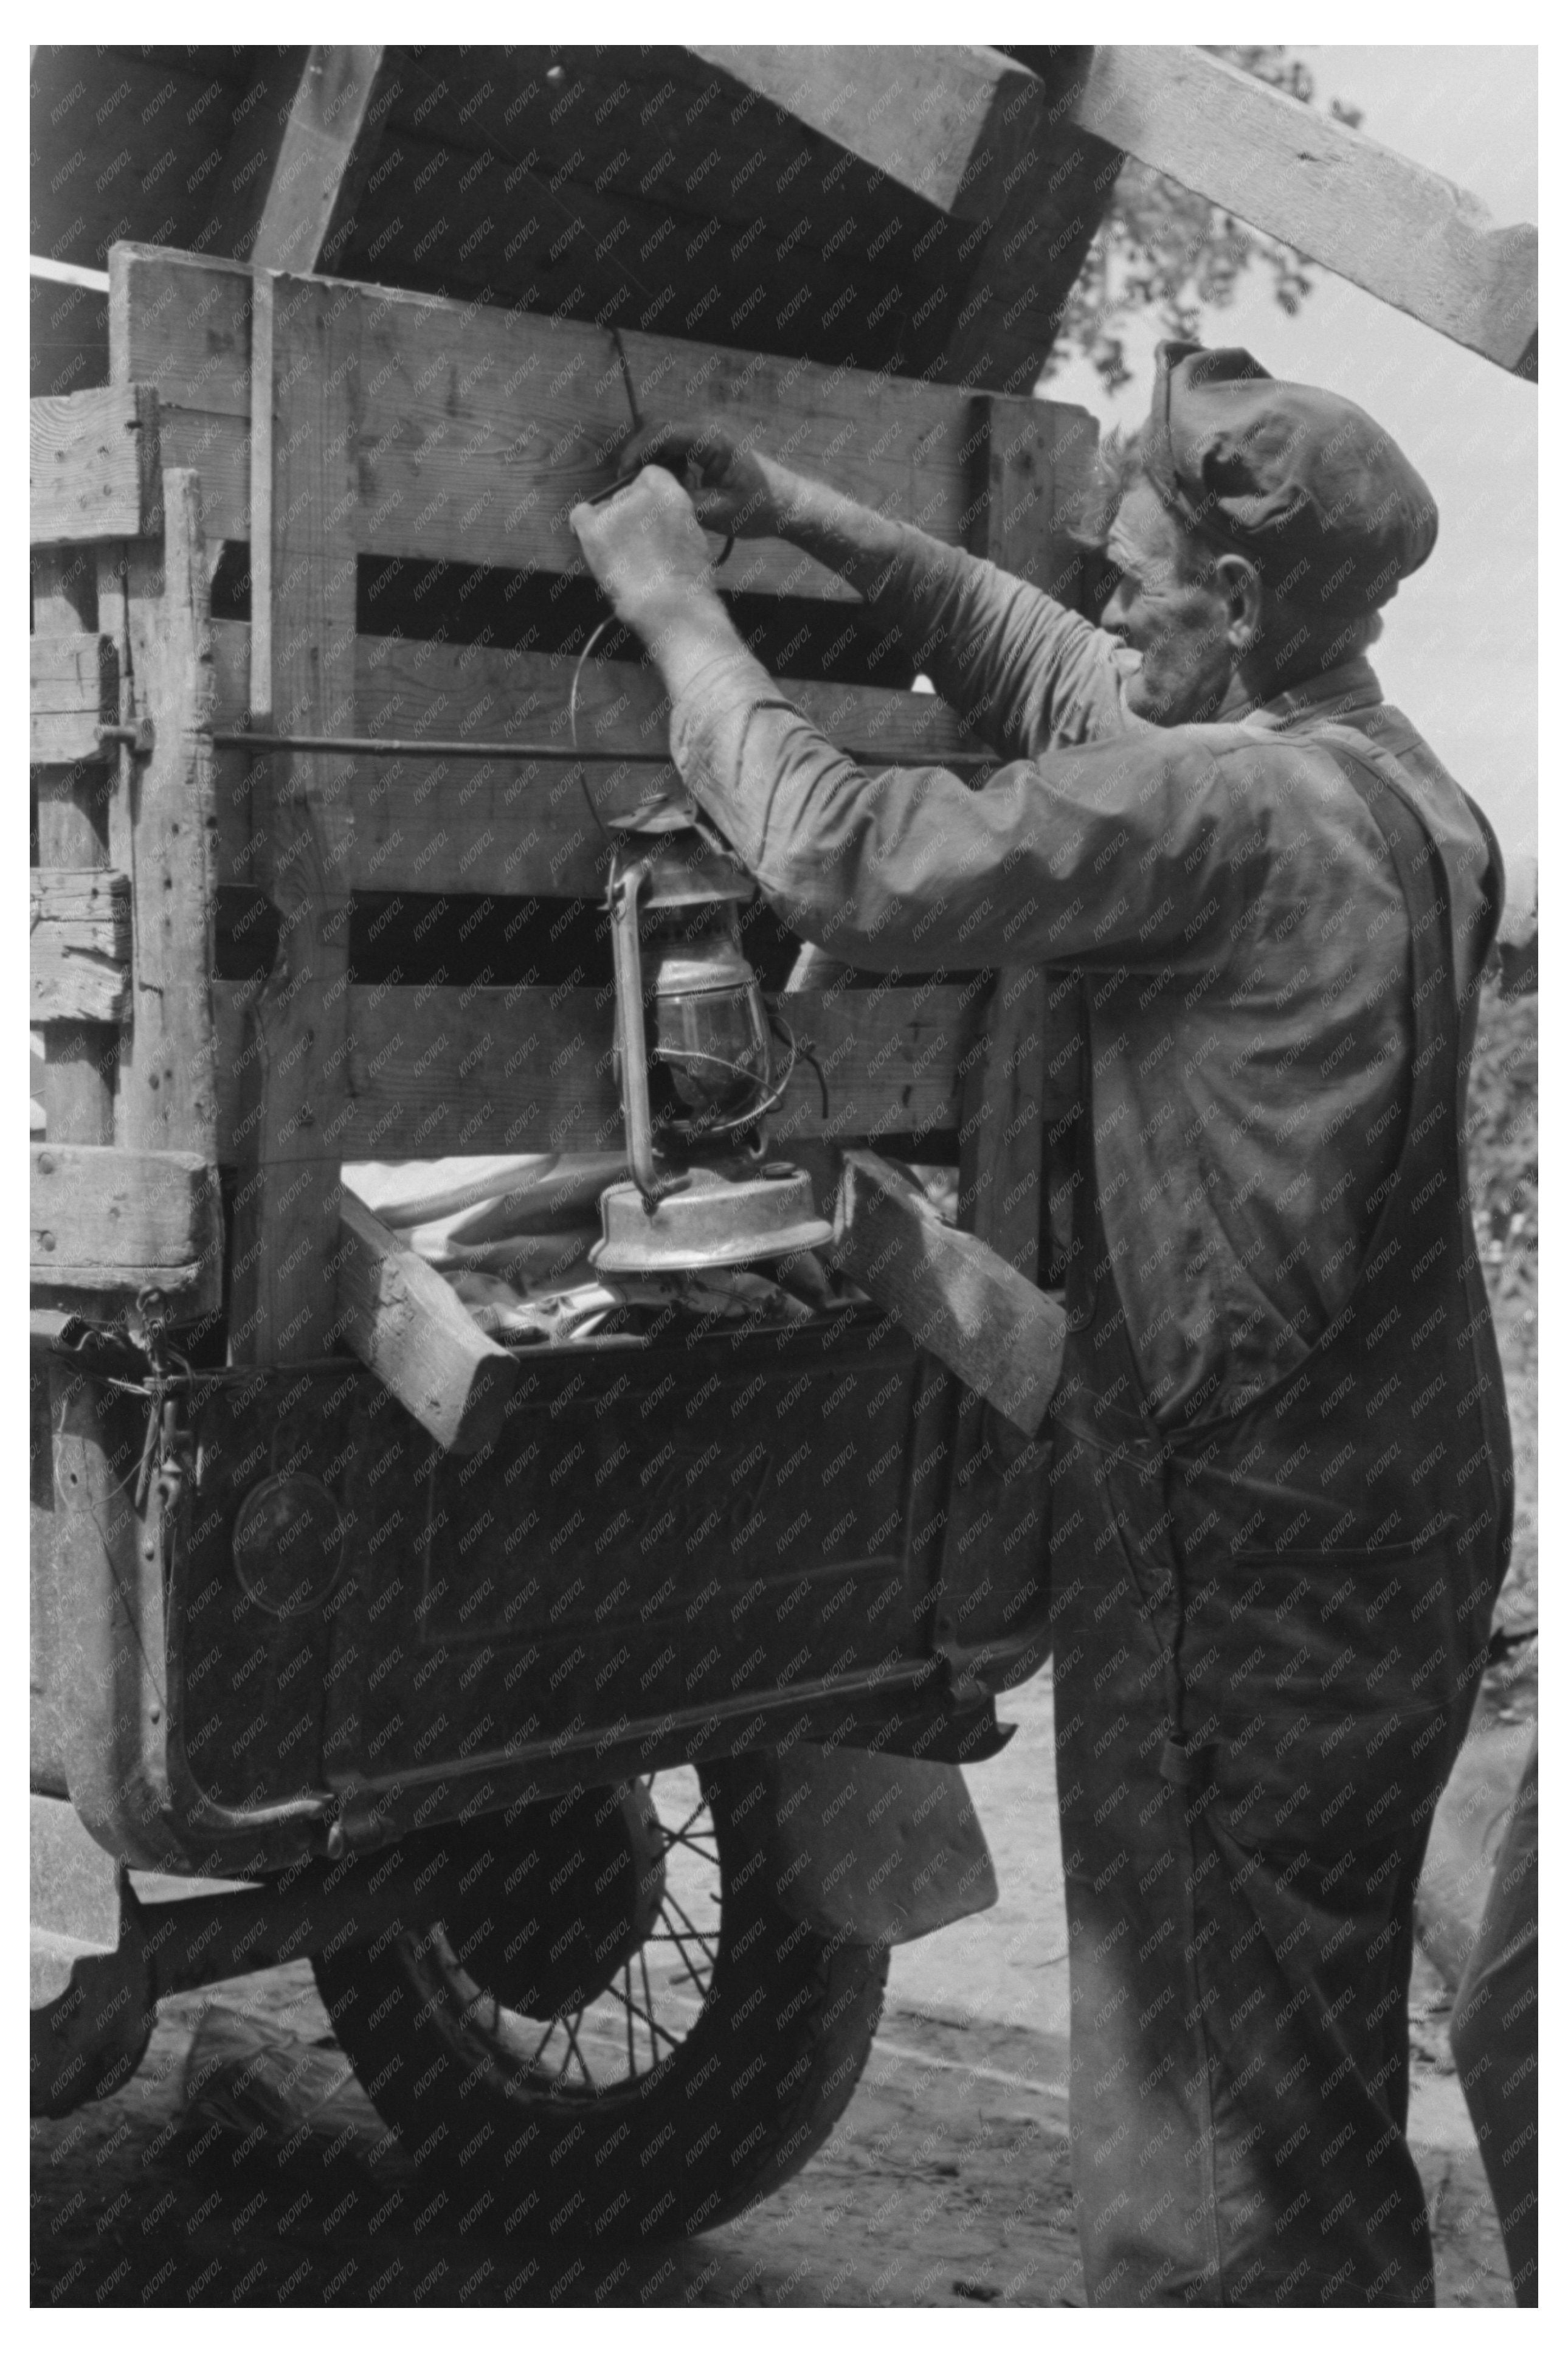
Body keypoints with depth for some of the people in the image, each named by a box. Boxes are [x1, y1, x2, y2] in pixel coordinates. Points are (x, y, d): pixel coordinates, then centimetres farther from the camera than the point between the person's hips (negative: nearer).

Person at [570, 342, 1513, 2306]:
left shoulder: (1224, 811, -22)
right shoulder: (1382, 769, 7)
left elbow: (839, 857, -22)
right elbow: (1056, 674, 16)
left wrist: (675, 609, -9)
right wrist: (806, 519, 11)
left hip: (1247, 1533, -9)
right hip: (1395, 1491, 10)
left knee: (1214, 2069, 5)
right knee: (1320, 2008, 24)